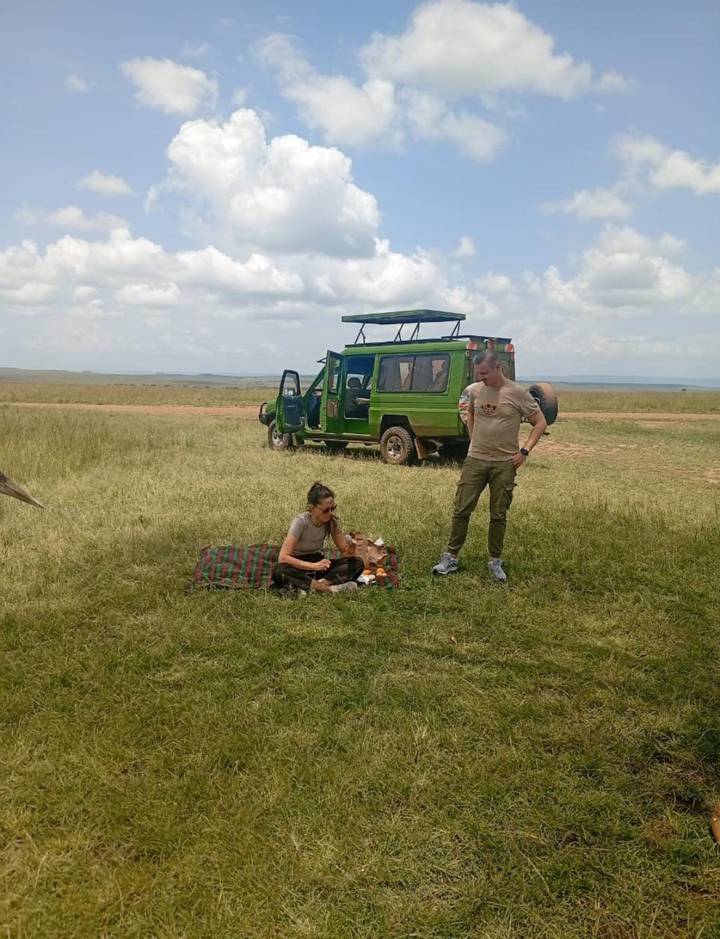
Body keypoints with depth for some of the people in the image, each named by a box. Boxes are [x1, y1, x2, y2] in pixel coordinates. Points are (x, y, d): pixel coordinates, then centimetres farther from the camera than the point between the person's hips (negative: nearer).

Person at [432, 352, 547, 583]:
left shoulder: (518, 394, -8)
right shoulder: (473, 391, 2)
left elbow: (540, 423, -2)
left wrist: (524, 451, -9)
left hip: (504, 463, -2)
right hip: (475, 460, 3)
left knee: (498, 515, 7)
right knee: (461, 510, 1)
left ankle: (495, 562, 20)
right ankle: (450, 557, 12)